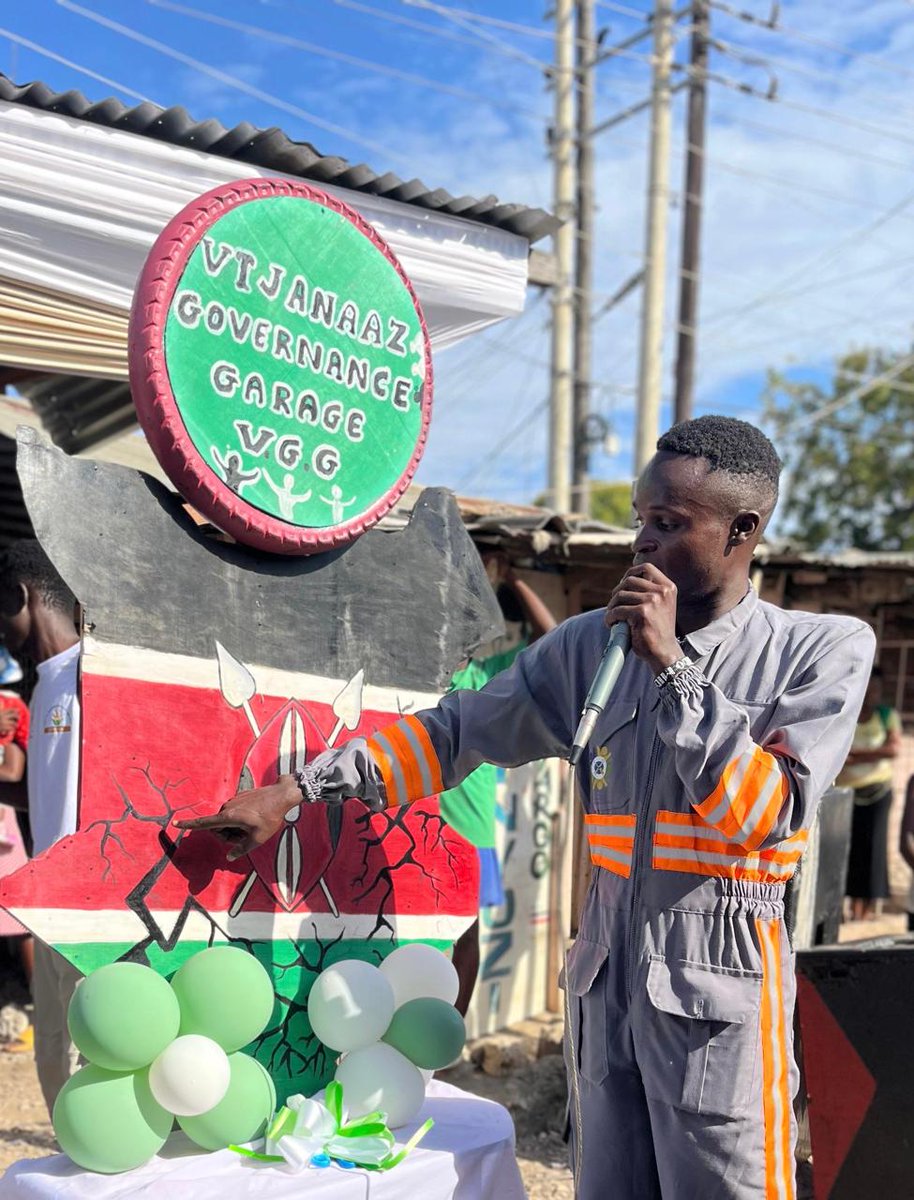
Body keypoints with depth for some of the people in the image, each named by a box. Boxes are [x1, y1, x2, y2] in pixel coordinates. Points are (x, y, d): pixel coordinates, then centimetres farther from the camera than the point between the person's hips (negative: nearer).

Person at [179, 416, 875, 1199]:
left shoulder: (825, 649, -5)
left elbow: (767, 816, -15)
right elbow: (452, 733, 4)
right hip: (604, 971, 3)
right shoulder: (592, 644, 3)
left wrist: (673, 666, -17)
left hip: (717, 985, -3)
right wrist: (295, 791, -3)